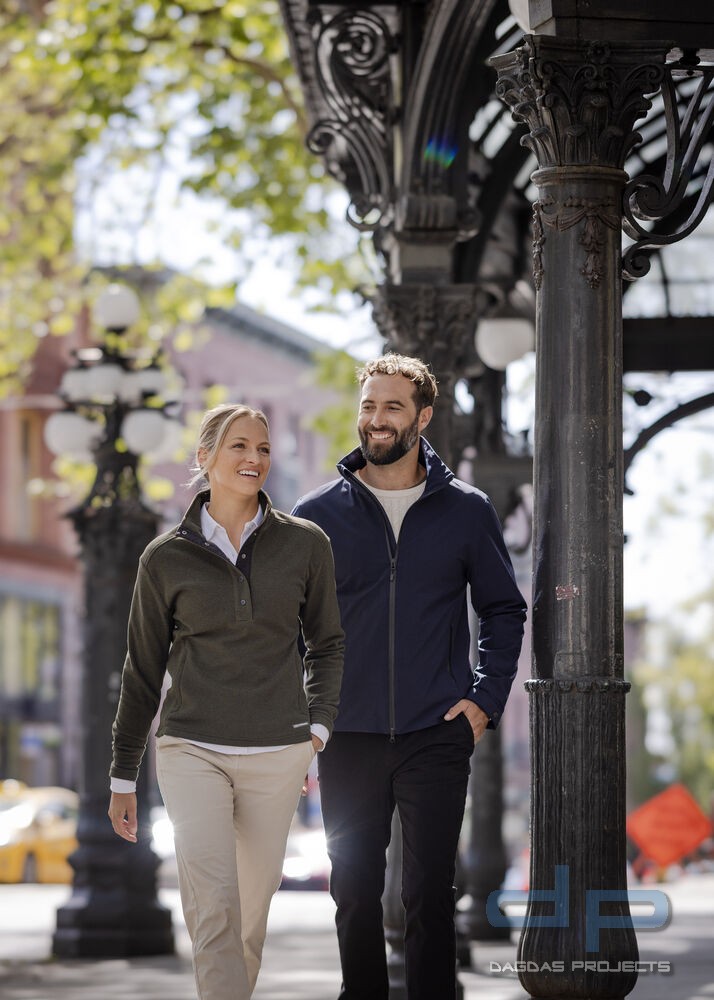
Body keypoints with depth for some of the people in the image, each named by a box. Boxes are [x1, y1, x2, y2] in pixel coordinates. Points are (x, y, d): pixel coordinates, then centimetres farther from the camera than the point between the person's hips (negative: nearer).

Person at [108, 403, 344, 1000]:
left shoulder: (305, 544, 3)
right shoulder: (167, 558, 2)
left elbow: (326, 644, 15)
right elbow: (143, 671, 10)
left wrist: (319, 728, 2)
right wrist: (123, 776, 12)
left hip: (278, 754, 1)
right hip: (192, 751, -1)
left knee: (253, 906, 7)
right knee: (213, 905, -15)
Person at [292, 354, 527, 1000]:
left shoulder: (466, 510, 4)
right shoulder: (318, 514, 4)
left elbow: (504, 609, 12)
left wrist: (486, 700, 0)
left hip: (437, 736, -1)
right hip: (347, 738, 1)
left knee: (431, 896, -2)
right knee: (355, 894, 8)